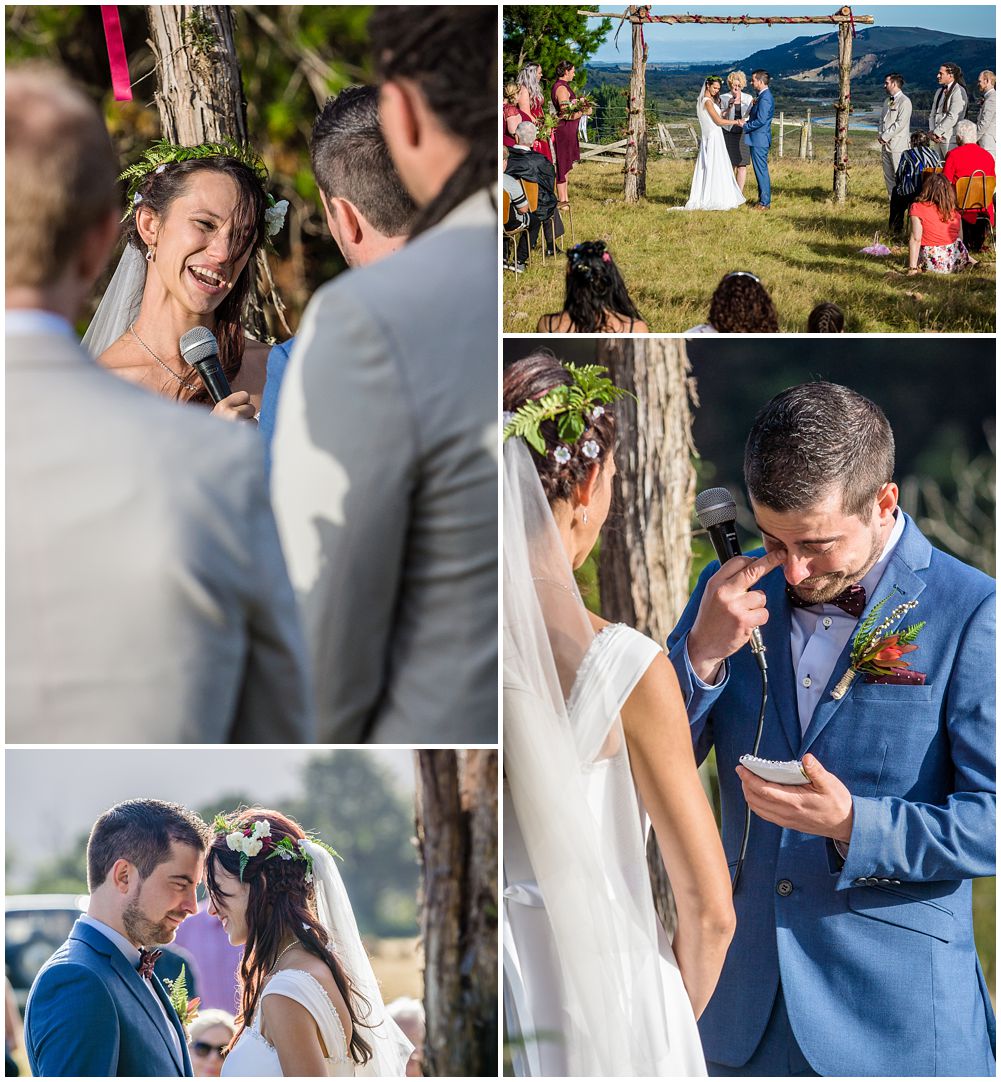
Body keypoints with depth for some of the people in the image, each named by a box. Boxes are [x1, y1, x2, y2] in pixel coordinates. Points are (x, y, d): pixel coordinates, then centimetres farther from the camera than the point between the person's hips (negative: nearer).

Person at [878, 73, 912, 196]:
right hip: (886, 144, 8)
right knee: (888, 175, 8)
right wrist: (881, 135, 4)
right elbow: (882, 119, 22)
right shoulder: (887, 101, 18)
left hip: (898, 144, -8)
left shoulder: (904, 101, -8)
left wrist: (885, 136, -12)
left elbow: (900, 123, -15)